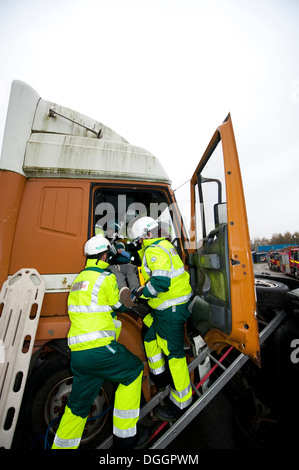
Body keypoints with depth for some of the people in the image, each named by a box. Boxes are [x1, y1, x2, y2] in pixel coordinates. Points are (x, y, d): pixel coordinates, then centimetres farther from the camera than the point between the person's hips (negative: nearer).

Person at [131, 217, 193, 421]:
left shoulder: (154, 251, -21)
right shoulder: (164, 245, 10)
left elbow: (161, 281, -29)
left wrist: (143, 292, -15)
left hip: (171, 309, -11)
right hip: (167, 307, 11)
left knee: (174, 353, 4)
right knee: (151, 337, 25)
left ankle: (180, 404, 24)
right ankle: (159, 378, 46)